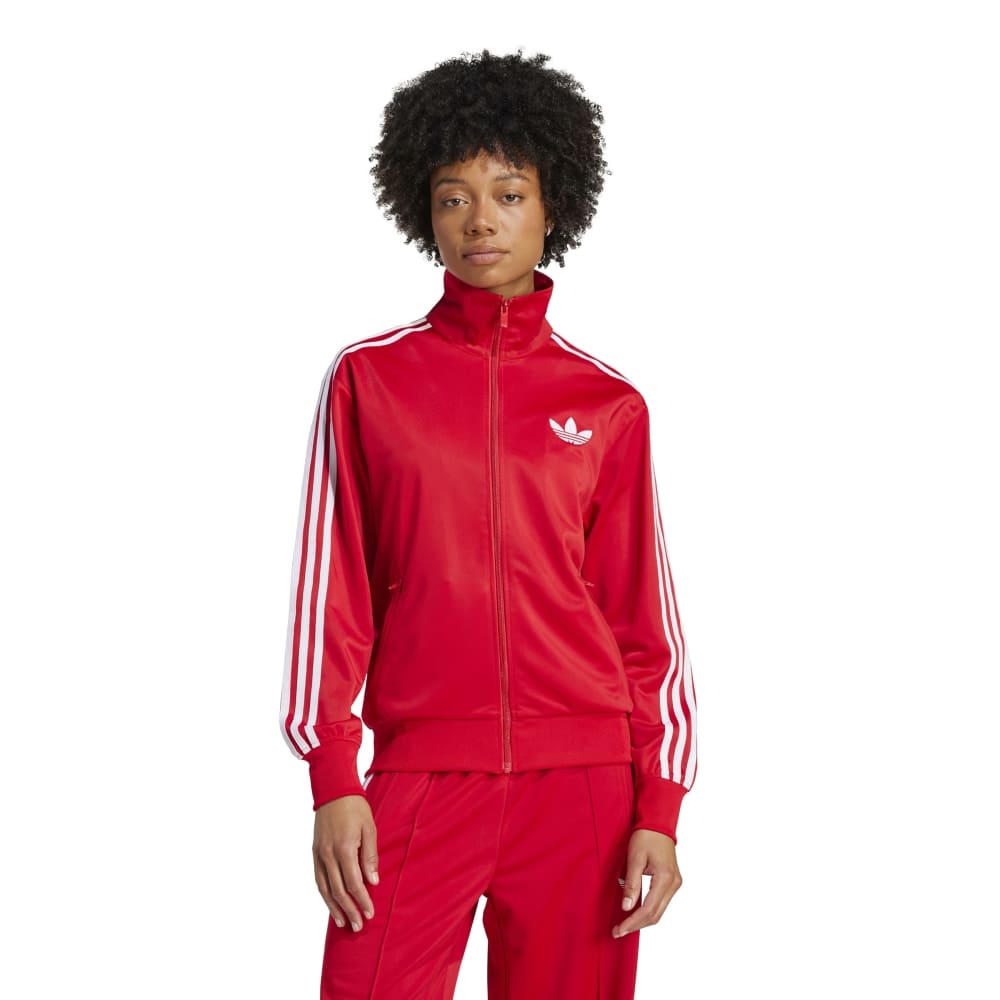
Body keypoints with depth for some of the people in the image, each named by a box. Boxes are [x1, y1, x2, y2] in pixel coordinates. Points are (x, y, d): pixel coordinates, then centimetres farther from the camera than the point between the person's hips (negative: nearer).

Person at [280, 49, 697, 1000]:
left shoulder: (609, 404, 7)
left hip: (581, 787, 1)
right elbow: (332, 593, 3)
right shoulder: (368, 378, 5)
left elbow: (646, 623, 7)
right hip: (418, 779, -1)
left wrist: (659, 810, 0)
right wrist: (332, 782, -4)